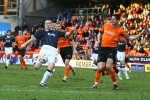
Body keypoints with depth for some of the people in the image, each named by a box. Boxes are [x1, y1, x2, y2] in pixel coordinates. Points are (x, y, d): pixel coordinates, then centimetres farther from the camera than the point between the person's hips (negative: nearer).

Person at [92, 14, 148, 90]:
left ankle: (115, 83, -5)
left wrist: (141, 33, -7)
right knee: (100, 68, -7)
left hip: (112, 49, -3)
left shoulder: (120, 30, -1)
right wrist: (99, 40, 7)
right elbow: (100, 33, 25)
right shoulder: (106, 25, 8)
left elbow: (129, 37, 1)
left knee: (108, 66, -23)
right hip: (103, 49, 3)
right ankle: (96, 83, 16)